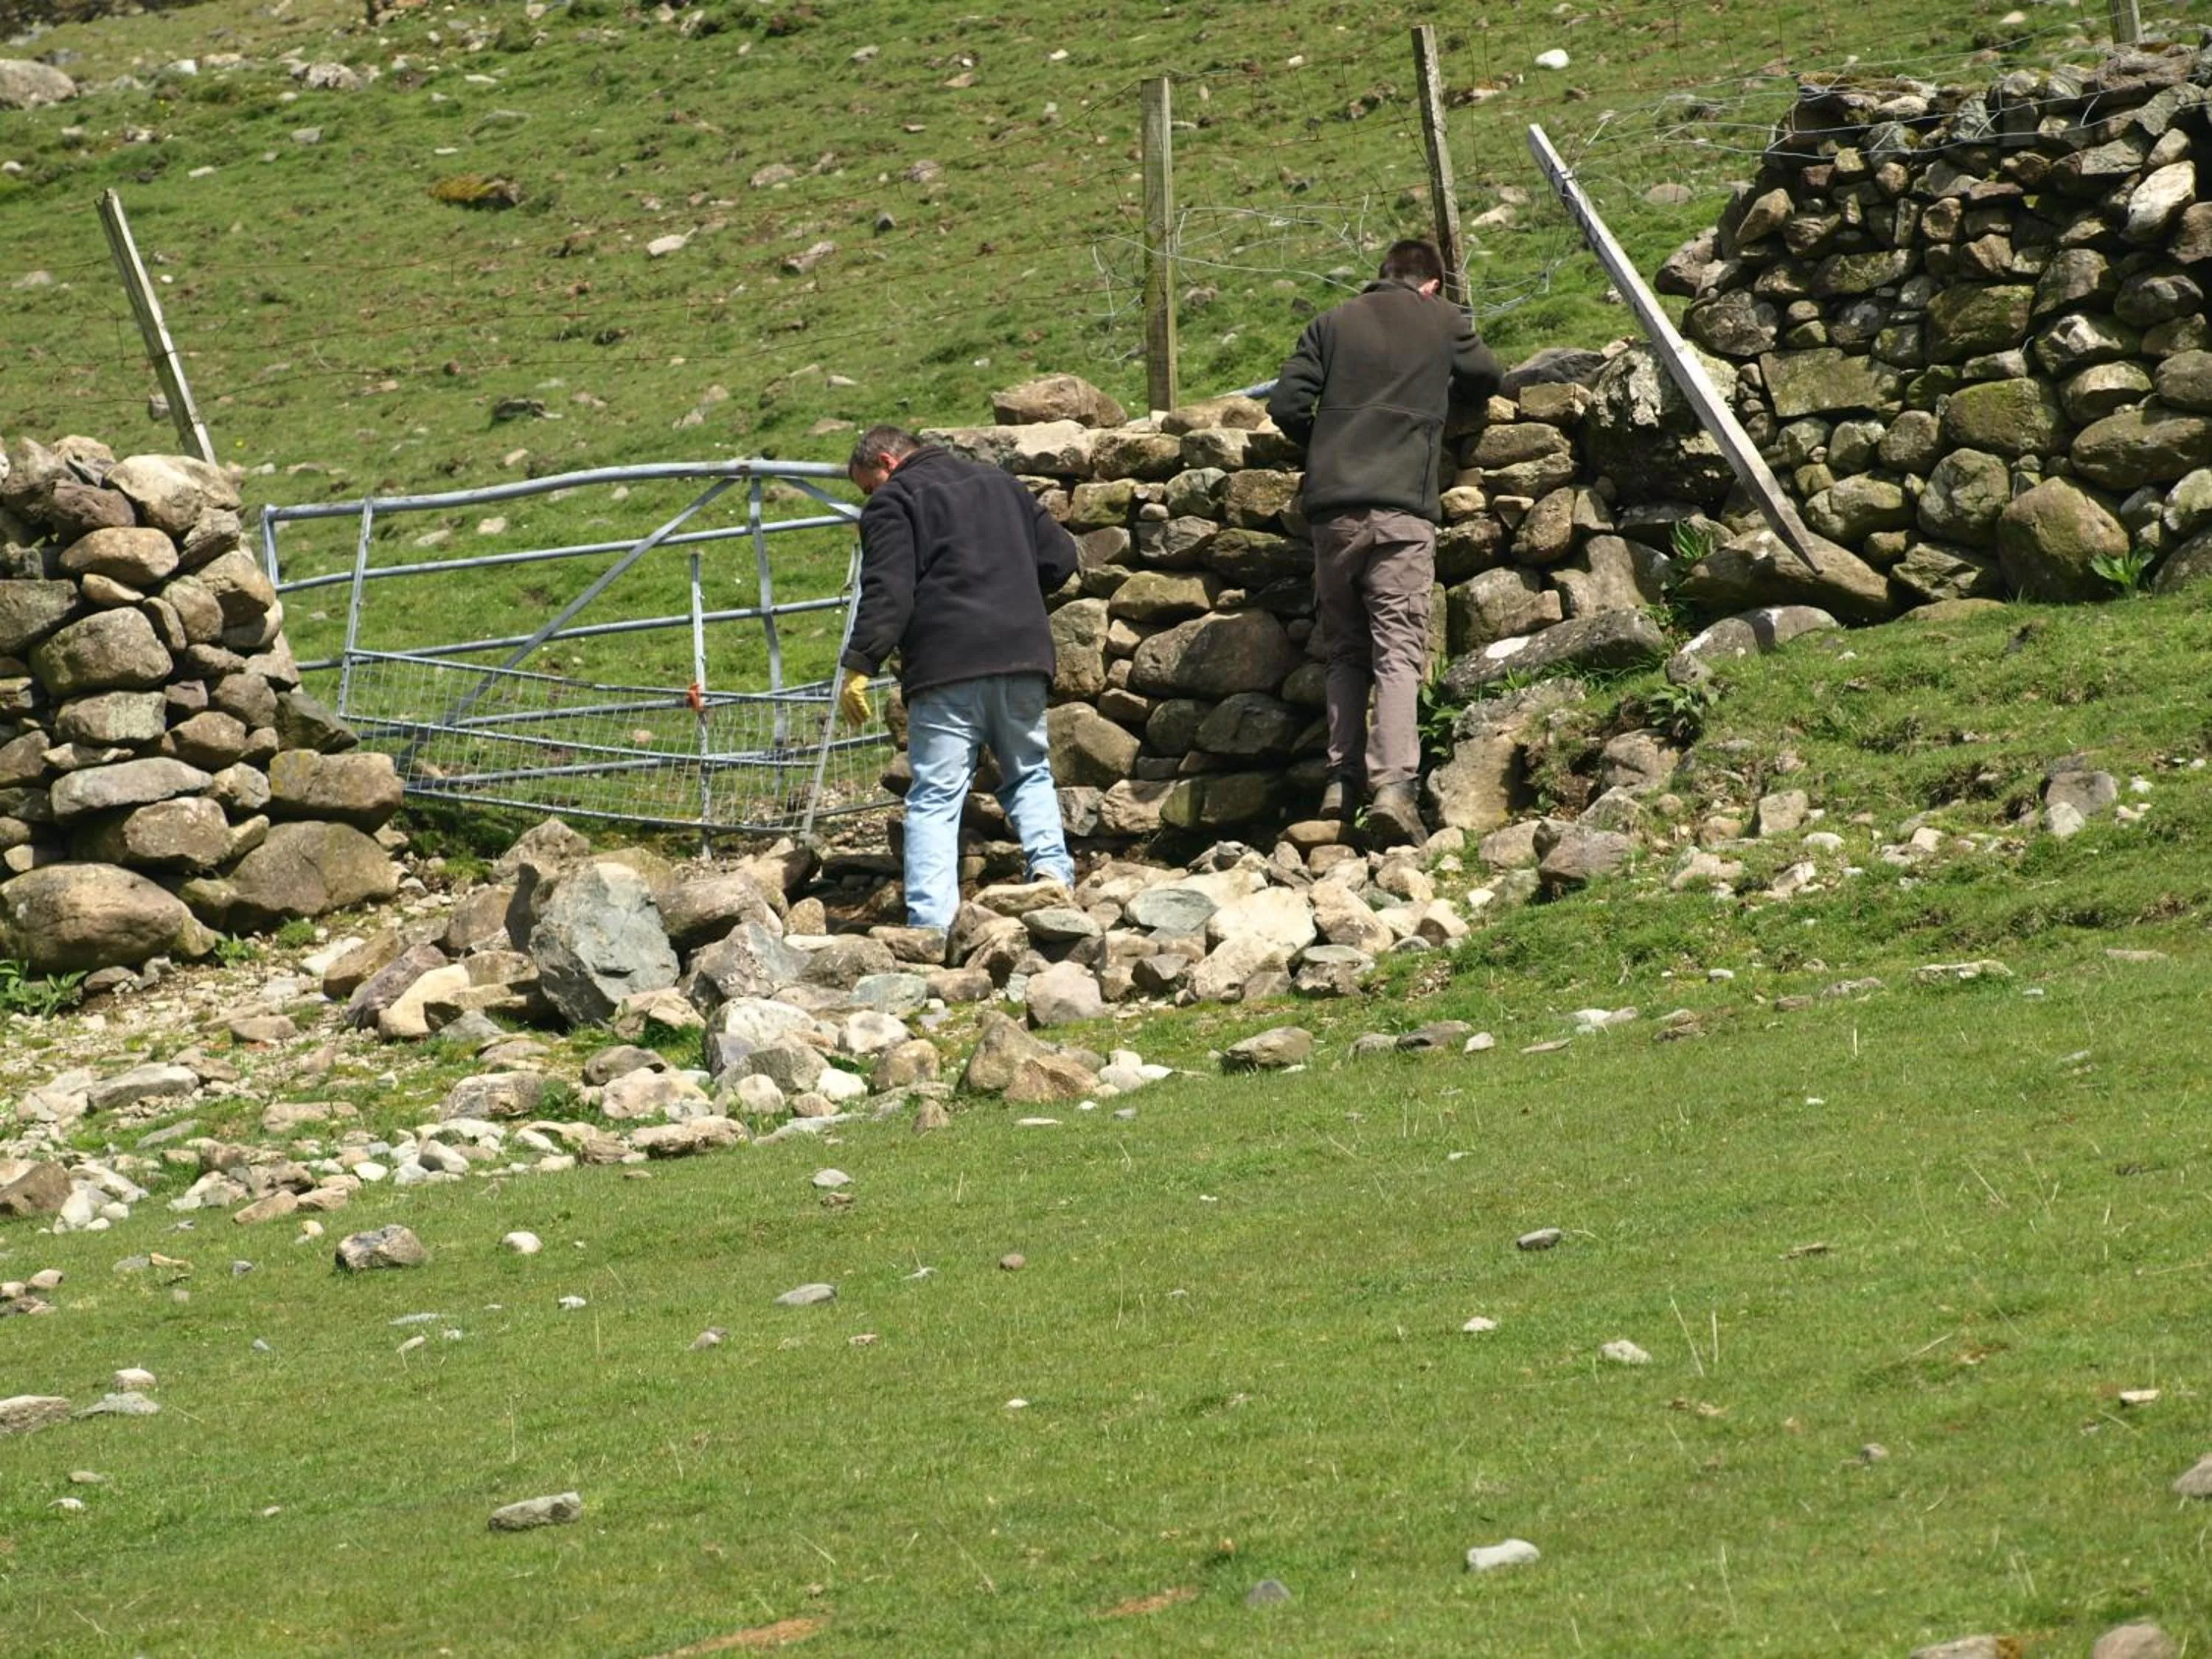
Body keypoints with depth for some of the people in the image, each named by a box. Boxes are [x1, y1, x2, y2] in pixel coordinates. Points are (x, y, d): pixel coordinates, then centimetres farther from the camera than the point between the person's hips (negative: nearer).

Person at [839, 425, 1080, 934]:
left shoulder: (894, 501, 3)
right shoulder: (1000, 485, 22)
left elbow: (888, 592, -10)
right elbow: (1060, 558, 20)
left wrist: (859, 665, -12)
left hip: (946, 666, -5)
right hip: (1023, 660, 5)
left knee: (934, 799, -4)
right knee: (1030, 774, 22)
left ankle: (931, 922, -15)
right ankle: (1052, 866, -1)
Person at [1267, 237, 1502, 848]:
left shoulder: (1332, 325, 13)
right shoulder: (1443, 322, 10)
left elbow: (1286, 405, 6)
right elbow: (1486, 378, 27)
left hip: (1332, 506, 3)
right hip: (1402, 507, -2)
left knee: (1346, 653, 14)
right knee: (1399, 653, -7)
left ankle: (1341, 782, 6)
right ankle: (1394, 785, -22)